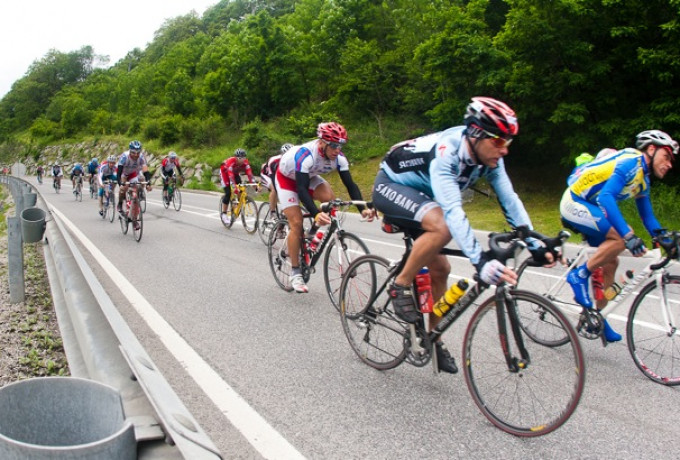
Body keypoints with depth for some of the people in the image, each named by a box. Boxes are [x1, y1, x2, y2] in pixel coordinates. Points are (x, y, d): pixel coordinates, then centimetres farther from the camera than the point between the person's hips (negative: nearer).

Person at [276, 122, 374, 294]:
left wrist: (363, 209, -36)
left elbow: (350, 184, -23)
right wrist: (316, 214, -59)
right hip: (286, 177, -5)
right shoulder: (306, 155, -40)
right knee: (297, 223, -14)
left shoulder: (339, 158, -23)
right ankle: (295, 273, -3)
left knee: (330, 199, -23)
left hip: (308, 176, 5)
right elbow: (301, 189, -46)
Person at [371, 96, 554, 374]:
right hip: (390, 185, -7)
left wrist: (535, 245, -21)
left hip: (419, 194, 8)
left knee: (439, 269, 4)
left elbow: (509, 200, -13)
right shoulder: (446, 152, -36)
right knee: (442, 226, -34)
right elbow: (453, 211, -46)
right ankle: (400, 286, -15)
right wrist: (480, 260, -54)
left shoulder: (488, 156, -14)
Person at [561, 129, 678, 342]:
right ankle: (580, 275, -12)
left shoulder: (643, 179, 12)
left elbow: (647, 216, 19)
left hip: (588, 207, 10)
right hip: (575, 203, -10)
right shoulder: (631, 162, -18)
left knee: (610, 262, 7)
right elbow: (606, 197, -32)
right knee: (621, 237, -27)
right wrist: (629, 236, -39)